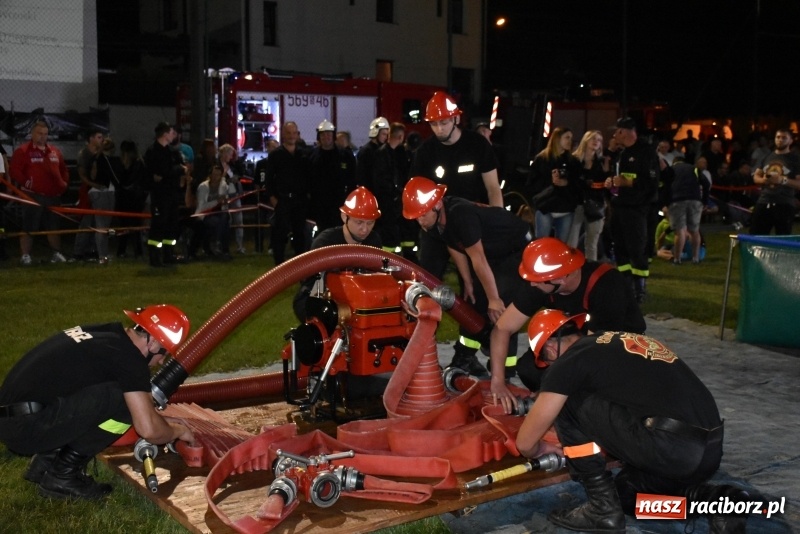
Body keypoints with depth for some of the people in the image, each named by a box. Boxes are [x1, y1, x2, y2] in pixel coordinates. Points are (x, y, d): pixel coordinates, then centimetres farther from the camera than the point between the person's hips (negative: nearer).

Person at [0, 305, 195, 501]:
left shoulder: (108, 334, 14)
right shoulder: (128, 358, -13)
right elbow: (148, 430, -13)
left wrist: (159, 420, 33)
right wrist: (178, 431, 7)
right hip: (26, 426, -9)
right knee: (124, 401, -15)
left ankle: (46, 460, 16)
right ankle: (62, 475, -3)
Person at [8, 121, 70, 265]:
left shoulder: (55, 152, 16)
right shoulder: (22, 151, -2)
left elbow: (63, 170, 23)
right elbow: (14, 170, -9)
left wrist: (65, 182, 9)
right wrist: (25, 182, -16)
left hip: (53, 196, 5)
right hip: (32, 195, -5)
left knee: (53, 227, 12)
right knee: (28, 227, -3)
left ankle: (56, 253, 21)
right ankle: (25, 255, 2)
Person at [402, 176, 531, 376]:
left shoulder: (461, 215, -36)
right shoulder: (434, 222, -10)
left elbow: (478, 258, -31)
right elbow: (455, 249, 5)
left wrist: (494, 299, -24)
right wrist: (468, 282, 7)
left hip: (519, 248, -9)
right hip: (491, 252, 9)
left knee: (501, 307, -19)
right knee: (474, 301, 9)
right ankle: (464, 357, 19)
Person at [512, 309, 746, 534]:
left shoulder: (569, 362, 3)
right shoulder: (621, 340, 25)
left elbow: (525, 442, 10)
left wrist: (540, 449, 33)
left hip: (671, 446, -8)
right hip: (711, 450, 8)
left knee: (567, 404, 7)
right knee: (626, 494, 30)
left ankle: (603, 508, 9)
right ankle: (715, 500, 10)